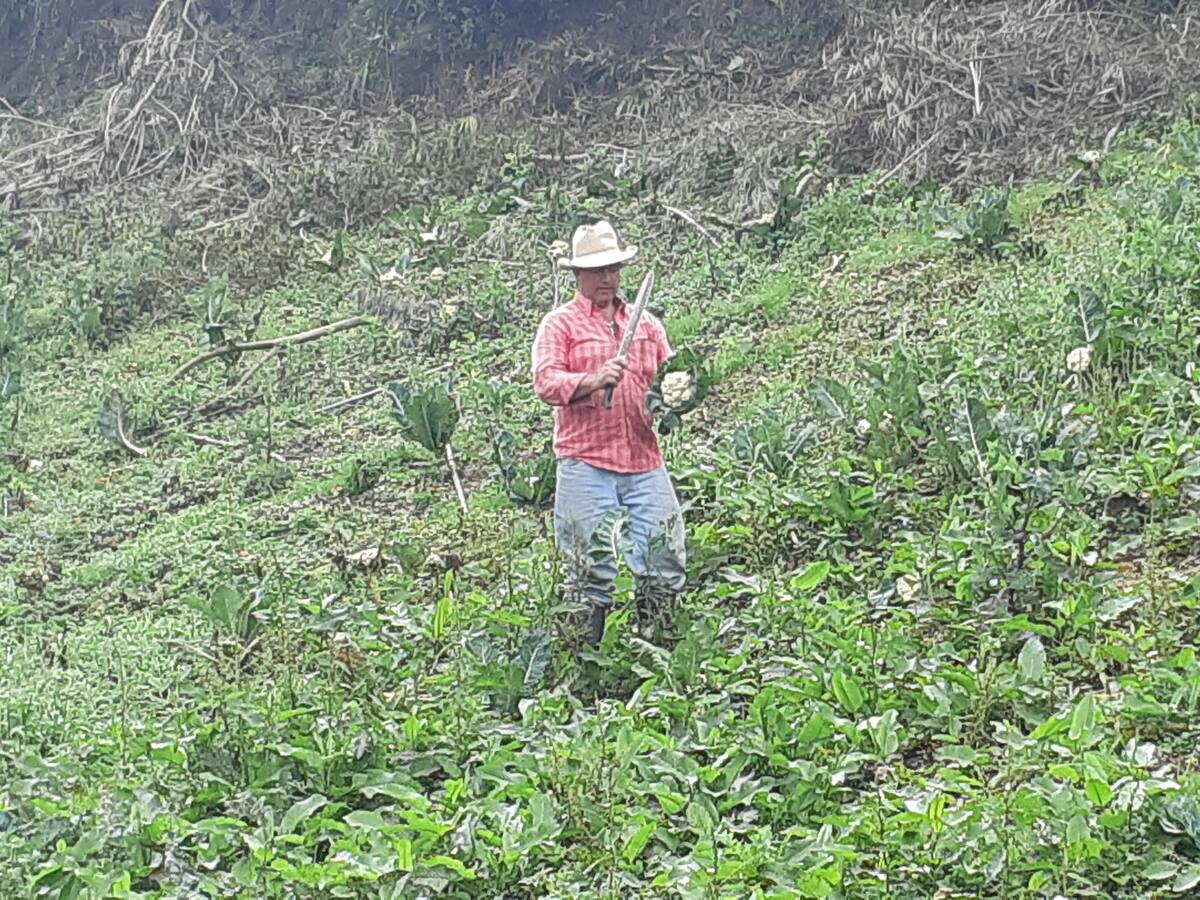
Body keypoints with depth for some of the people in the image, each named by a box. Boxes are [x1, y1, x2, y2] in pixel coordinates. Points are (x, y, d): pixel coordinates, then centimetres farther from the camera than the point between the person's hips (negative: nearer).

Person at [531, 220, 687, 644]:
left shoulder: (645, 323, 20)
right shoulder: (560, 323, 6)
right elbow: (545, 382, -6)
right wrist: (592, 381, -25)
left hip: (645, 463, 4)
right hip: (586, 466, -4)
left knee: (665, 570, -1)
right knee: (596, 575, -5)